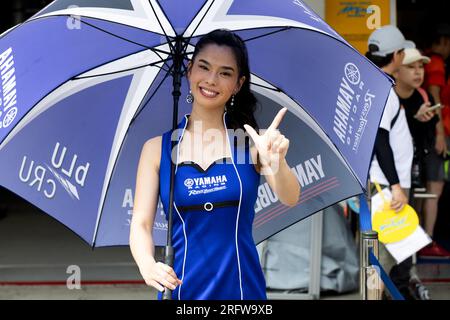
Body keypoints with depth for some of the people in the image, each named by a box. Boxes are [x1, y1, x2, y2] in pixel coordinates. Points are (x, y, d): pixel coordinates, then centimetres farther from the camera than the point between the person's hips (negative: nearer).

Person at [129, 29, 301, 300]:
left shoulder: (251, 141, -2)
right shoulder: (157, 148, 0)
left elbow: (290, 198, -15)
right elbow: (141, 223, -3)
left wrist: (277, 162, -36)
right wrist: (147, 265, -24)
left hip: (242, 288, 0)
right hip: (180, 289, 0)